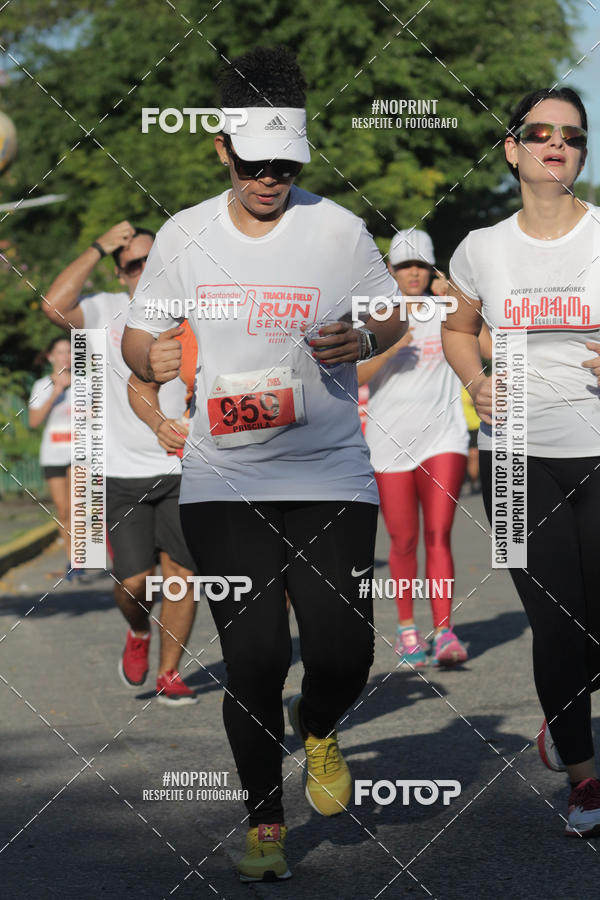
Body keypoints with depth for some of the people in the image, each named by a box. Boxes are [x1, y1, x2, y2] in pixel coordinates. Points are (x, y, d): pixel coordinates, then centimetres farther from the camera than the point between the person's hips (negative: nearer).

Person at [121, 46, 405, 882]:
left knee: (343, 651, -8)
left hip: (331, 478, 0)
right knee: (253, 658, -3)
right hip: (224, 483, 1)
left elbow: (394, 319, 11)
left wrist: (363, 341, -12)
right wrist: (153, 357, -11)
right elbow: (138, 336, 12)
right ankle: (265, 820, 17)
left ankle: (317, 729, 29)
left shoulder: (340, 230, 0)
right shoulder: (182, 236, 3)